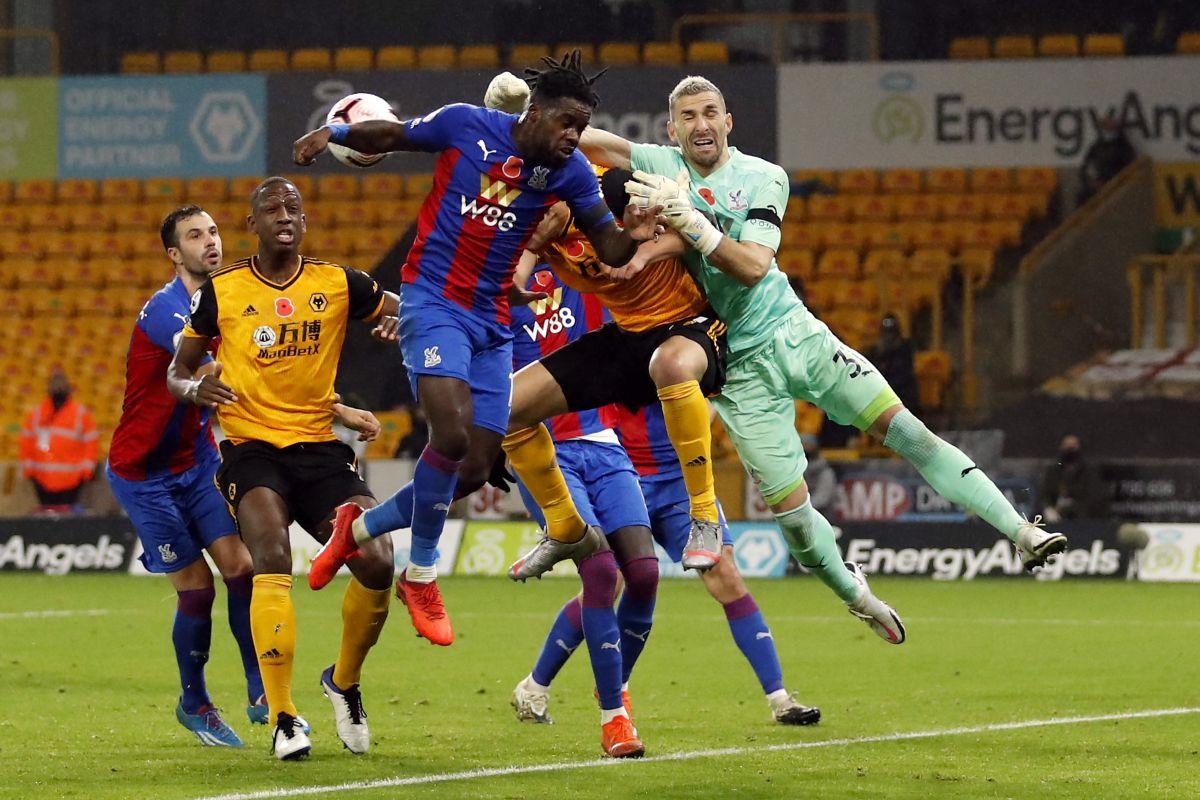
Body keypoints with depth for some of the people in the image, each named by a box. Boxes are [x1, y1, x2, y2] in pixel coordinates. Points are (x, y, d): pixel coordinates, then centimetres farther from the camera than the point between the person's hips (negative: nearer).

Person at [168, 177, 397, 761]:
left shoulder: (338, 285, 7)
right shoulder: (220, 291, 4)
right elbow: (177, 370, 13)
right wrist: (194, 388, -12)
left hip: (321, 450, 2)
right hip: (252, 450, -2)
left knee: (377, 564, -14)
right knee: (273, 559, -27)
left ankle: (344, 681, 15)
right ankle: (283, 718, -23)